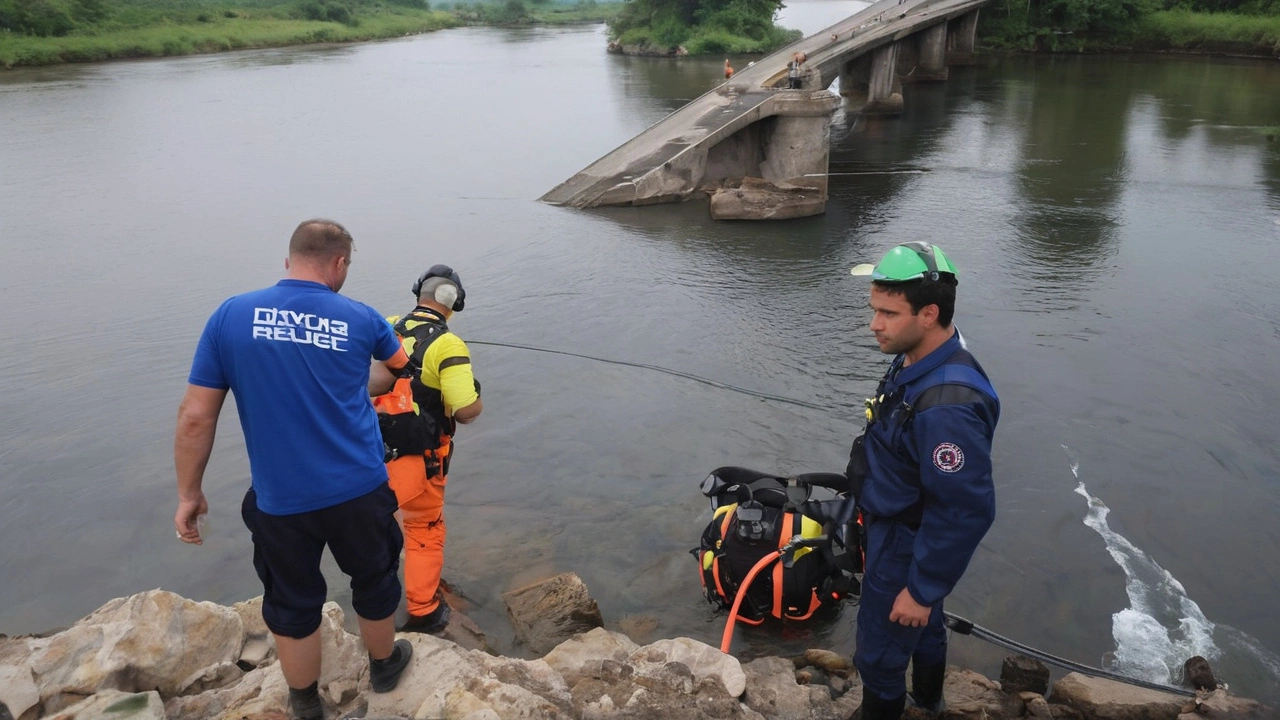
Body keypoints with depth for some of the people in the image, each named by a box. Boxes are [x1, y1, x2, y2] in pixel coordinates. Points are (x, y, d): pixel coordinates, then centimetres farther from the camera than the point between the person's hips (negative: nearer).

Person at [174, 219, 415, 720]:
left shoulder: (231, 316, -6)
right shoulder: (360, 319, -4)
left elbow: (195, 417, -6)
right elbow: (398, 363, 19)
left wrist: (189, 494, 6)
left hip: (279, 502, 0)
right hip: (358, 492, 0)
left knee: (292, 604, 19)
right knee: (374, 582, 24)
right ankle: (384, 664, 46)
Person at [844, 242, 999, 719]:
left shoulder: (946, 405, -38)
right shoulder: (916, 360, -7)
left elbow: (964, 512, -32)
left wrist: (922, 588, -22)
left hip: (907, 548, -10)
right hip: (895, 525, 10)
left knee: (879, 655, 10)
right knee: (923, 625, 32)